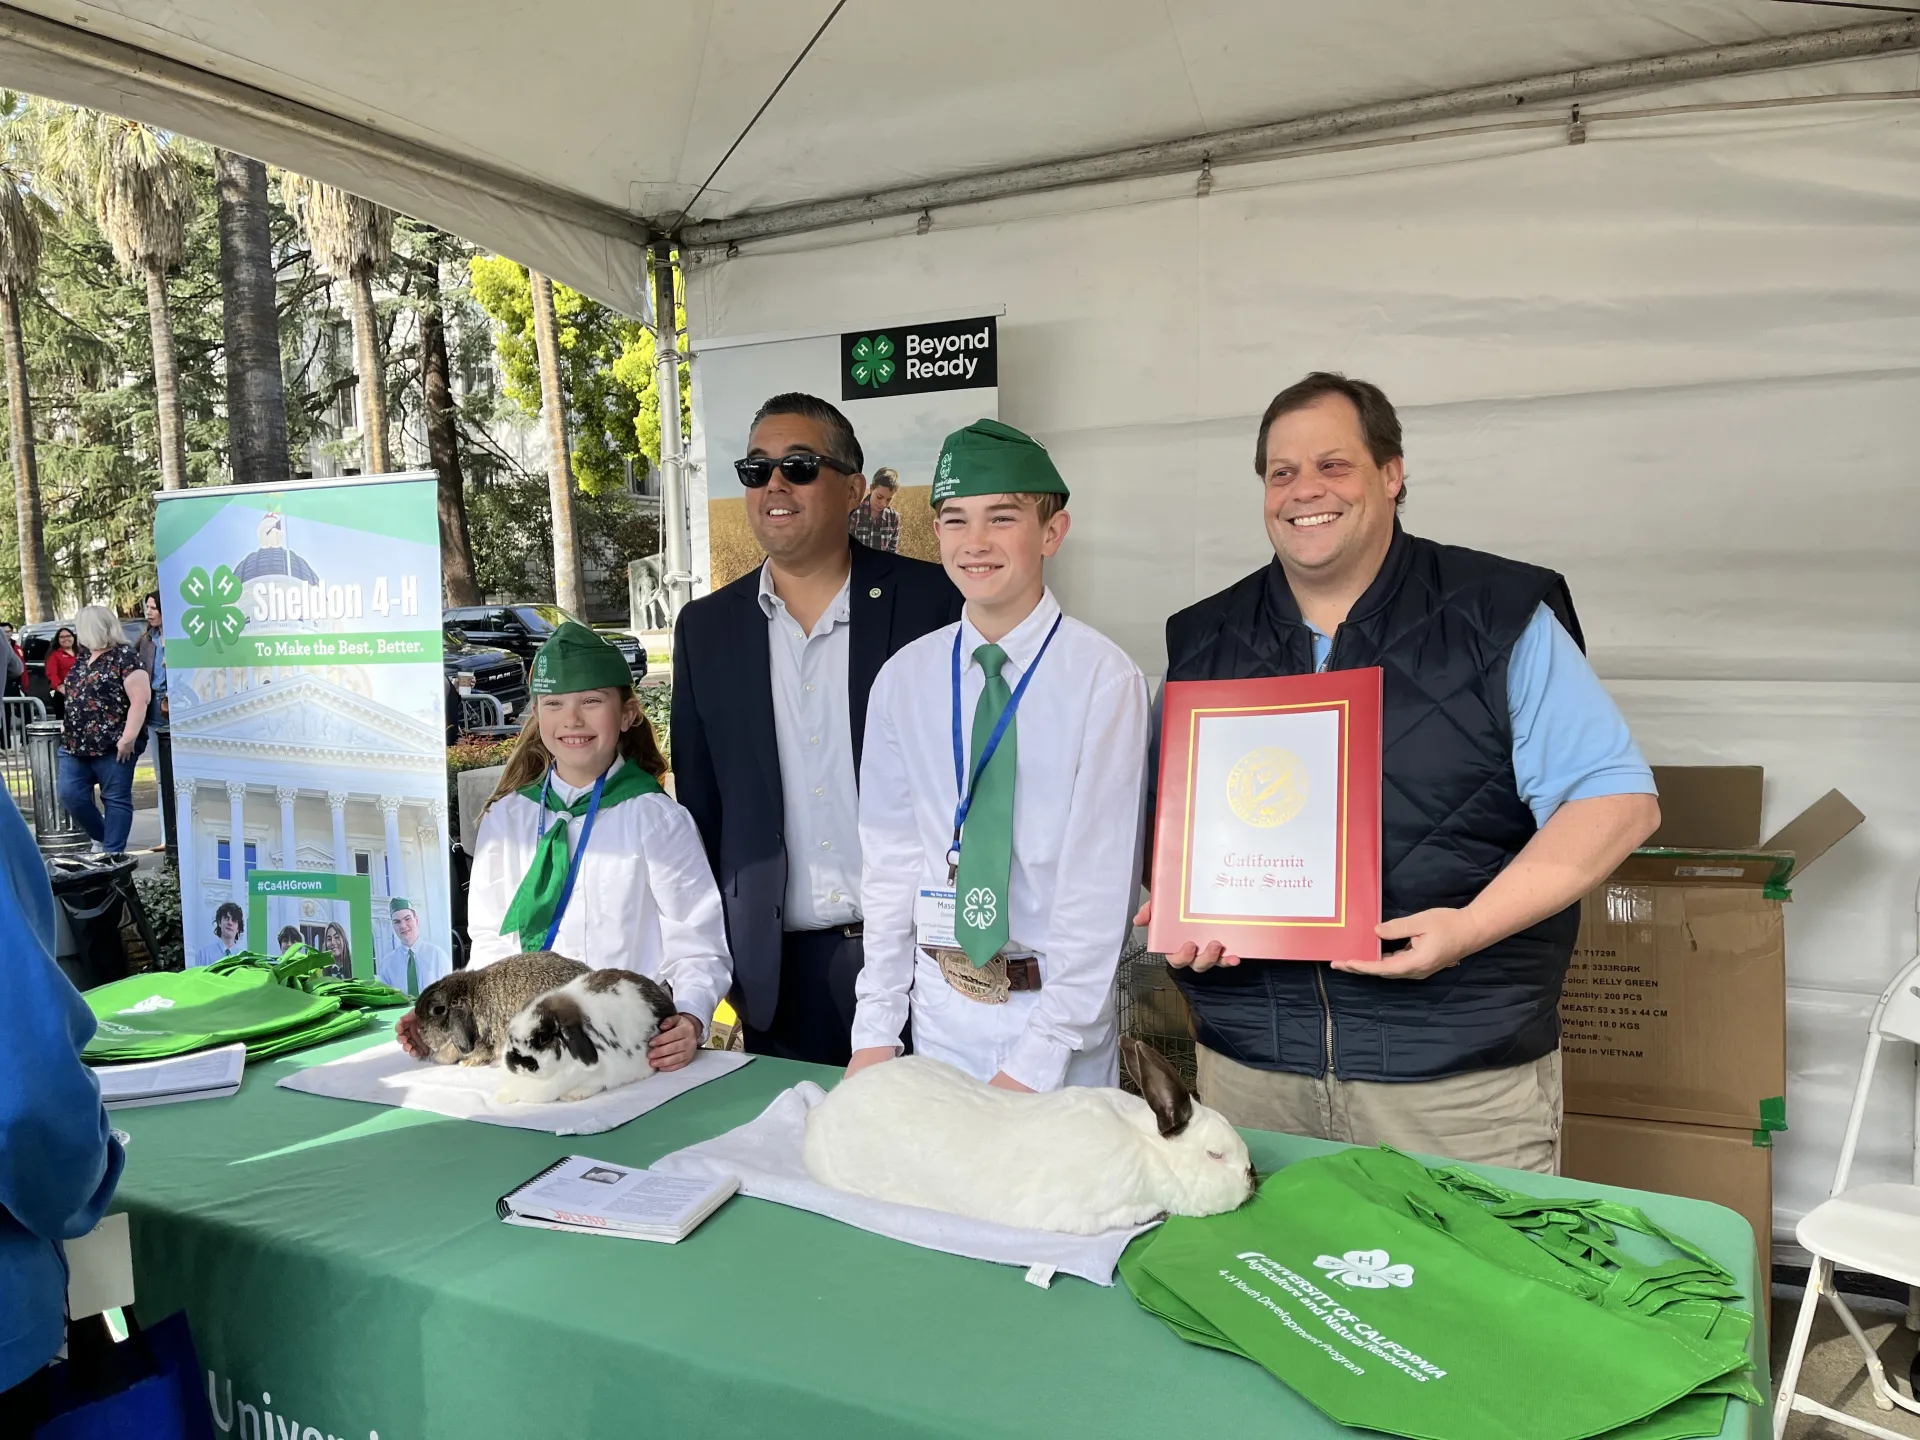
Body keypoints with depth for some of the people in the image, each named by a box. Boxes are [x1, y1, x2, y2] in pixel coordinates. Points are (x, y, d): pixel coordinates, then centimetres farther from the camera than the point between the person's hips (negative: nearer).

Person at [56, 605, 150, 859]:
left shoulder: (124, 657, -10)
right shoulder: (82, 659, 15)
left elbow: (139, 700, -16)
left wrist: (128, 738, -20)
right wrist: (69, 729, 20)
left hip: (112, 746, -8)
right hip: (76, 744, 8)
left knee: (116, 799, 0)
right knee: (70, 794, 5)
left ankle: (113, 853, 5)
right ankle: (101, 838, 24)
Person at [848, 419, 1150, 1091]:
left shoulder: (1103, 678, -13)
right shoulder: (903, 680, 0)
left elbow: (1100, 875, -14)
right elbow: (890, 854, 3)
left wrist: (1035, 1063, -15)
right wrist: (876, 1032, 0)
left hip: (1058, 1004, -3)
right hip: (939, 1005, 4)